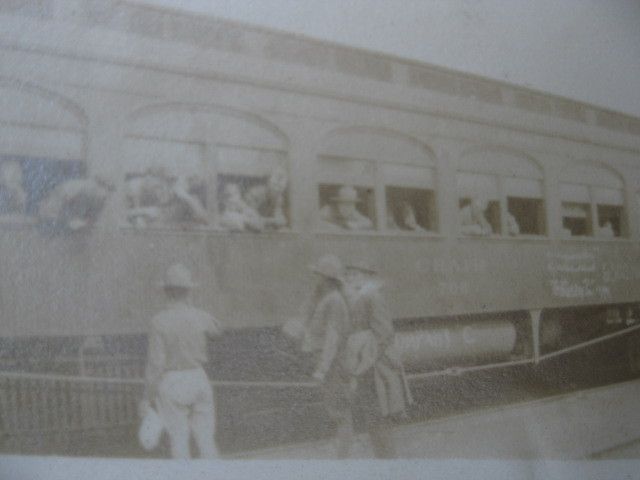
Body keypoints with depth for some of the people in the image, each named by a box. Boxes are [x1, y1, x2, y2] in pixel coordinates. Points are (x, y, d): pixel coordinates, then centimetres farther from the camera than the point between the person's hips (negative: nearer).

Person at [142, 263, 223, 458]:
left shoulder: (159, 321, -13)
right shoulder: (200, 317, -5)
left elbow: (156, 362, -14)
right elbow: (217, 329, 20)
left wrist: (148, 397, -6)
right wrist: (189, 306, 22)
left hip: (172, 384, -2)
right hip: (198, 380, 3)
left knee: (179, 440, 6)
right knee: (205, 439, 10)